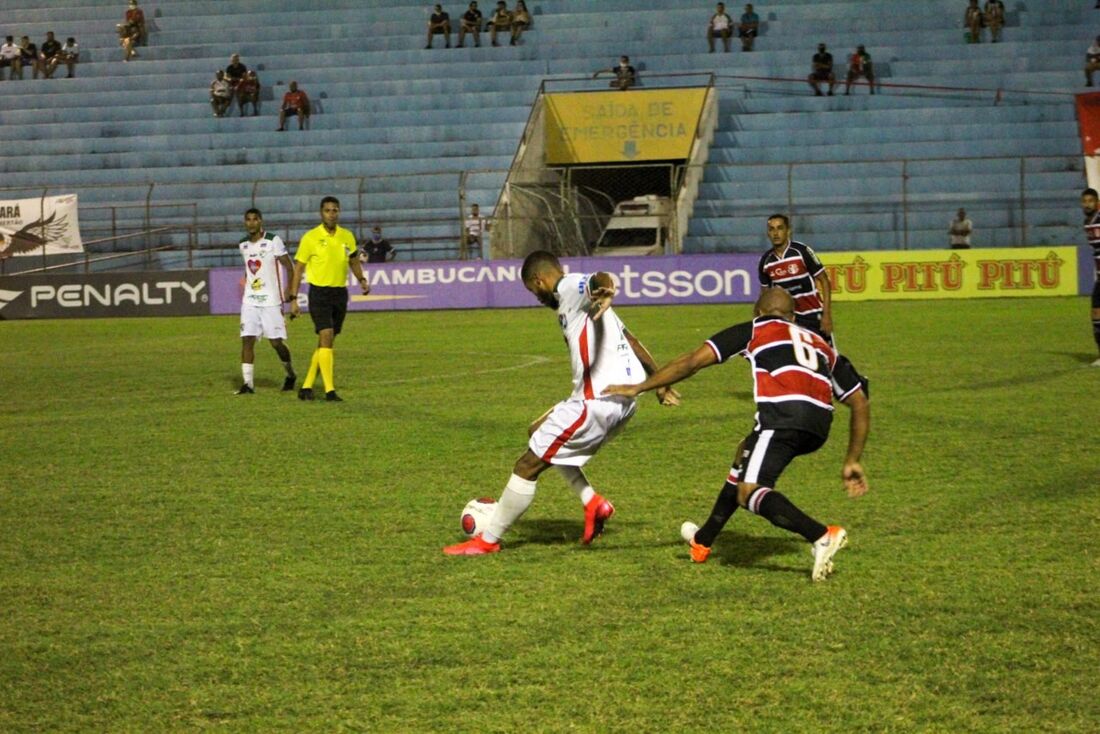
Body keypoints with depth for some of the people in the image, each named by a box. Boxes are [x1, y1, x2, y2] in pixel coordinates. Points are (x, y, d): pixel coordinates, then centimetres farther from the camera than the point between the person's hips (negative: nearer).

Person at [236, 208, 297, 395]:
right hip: (250, 301, 4)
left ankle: (290, 375, 23)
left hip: (271, 301, -4)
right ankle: (247, 383, -8)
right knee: (247, 340, -7)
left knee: (276, 342, -1)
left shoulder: (273, 241, -7)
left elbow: (289, 267, -7)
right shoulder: (243, 245, 9)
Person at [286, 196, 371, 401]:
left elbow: (354, 261, 22)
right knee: (326, 337, -17)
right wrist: (293, 298, -7)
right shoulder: (310, 238, -7)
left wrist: (362, 280, 3)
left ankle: (307, 386, 20)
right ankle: (329, 390, -18)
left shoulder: (347, 237, 6)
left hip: (340, 294, 5)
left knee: (326, 343, 8)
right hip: (319, 294, -5)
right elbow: (298, 269, -2)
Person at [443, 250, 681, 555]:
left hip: (597, 400, -10)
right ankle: (593, 503, 15)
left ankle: (487, 541, 11)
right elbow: (631, 341, 27)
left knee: (527, 467, 0)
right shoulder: (574, 295, 24)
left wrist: (605, 291, -53)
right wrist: (659, 381, 32)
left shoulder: (569, 287, -5)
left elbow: (599, 278, -30)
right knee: (539, 431, 27)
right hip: (623, 400, 10)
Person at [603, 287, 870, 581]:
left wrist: (638, 388, 21)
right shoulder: (820, 344, 33)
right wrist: (853, 461, 34)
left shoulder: (753, 330, 22)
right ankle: (703, 541, 40)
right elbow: (860, 403, 29)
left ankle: (822, 536, -31)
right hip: (819, 426, 6)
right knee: (746, 454, 29)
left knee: (748, 491, -11)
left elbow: (693, 361, 15)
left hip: (782, 416, -6)